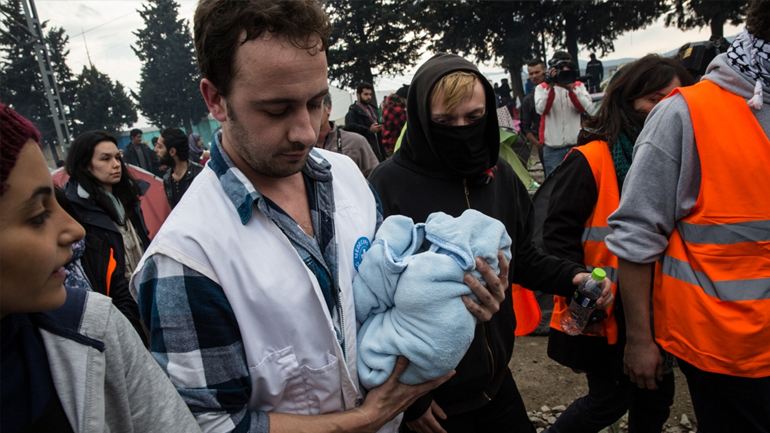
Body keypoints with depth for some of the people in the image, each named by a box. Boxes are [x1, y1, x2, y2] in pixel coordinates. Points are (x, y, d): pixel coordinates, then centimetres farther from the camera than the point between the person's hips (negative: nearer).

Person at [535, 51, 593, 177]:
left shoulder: (578, 86, 12)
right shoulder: (542, 87, 7)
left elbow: (586, 108, -6)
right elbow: (541, 109, -11)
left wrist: (571, 89, -18)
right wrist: (551, 87, -18)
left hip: (576, 145, 2)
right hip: (553, 148, -2)